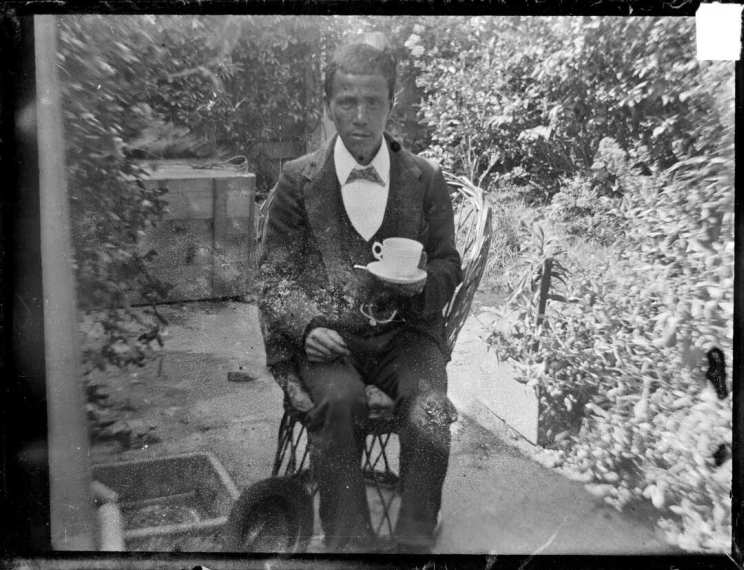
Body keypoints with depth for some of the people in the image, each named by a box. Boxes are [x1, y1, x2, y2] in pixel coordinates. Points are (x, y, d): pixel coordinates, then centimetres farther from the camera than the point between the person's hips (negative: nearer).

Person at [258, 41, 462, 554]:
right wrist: (307, 324, -15)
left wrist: (422, 284, -12)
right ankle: (349, 542, -16)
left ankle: (415, 541, -10)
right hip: (328, 336, 0)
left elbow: (449, 265, 13)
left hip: (405, 331, 1)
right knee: (340, 400, -31)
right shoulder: (298, 180, 5)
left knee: (429, 412, -27)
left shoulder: (426, 179, 9)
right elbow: (276, 274, 5)